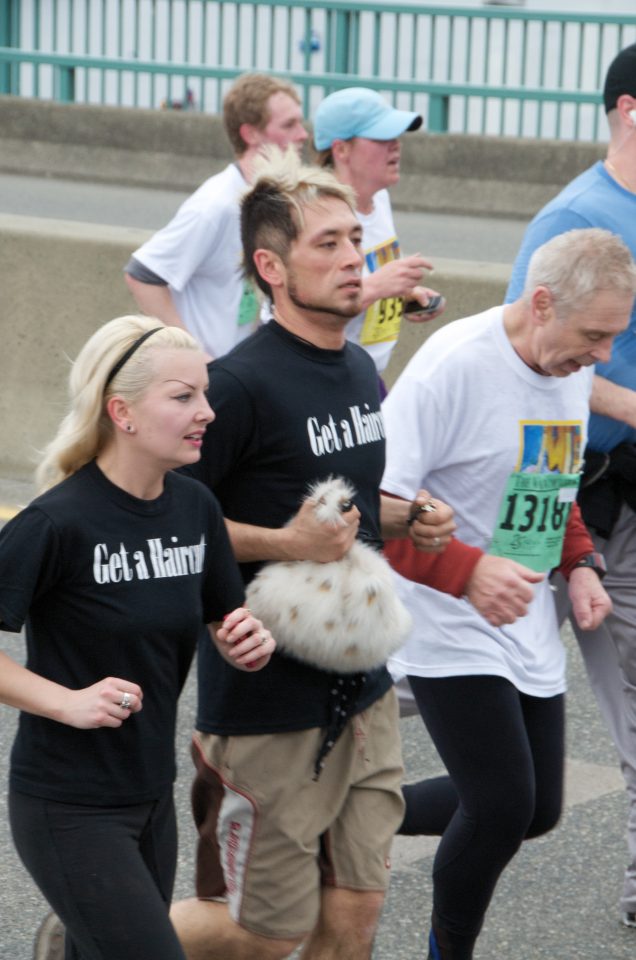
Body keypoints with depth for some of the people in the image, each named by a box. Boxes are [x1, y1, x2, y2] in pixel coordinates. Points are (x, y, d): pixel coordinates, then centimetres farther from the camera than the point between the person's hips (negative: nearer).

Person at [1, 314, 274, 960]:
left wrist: (246, 646, -7)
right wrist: (67, 702, -21)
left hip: (152, 796, 7)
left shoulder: (195, 507, 1)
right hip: (69, 809, -7)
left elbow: (224, 626, 13)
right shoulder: (60, 521, -19)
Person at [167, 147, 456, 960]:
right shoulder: (240, 384, -18)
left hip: (361, 690, 8)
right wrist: (285, 543, -23)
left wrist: (405, 520, 4)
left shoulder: (361, 370, 9)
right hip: (268, 701, -8)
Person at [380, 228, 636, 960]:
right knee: (503, 806, -12)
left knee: (537, 810, 9)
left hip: (530, 631, 8)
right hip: (450, 632, -8)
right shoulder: (455, 363, -20)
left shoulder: (575, 371, 5)